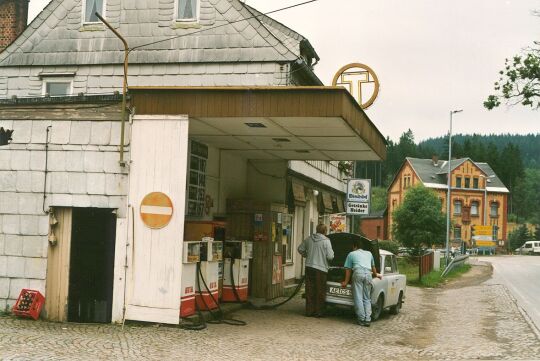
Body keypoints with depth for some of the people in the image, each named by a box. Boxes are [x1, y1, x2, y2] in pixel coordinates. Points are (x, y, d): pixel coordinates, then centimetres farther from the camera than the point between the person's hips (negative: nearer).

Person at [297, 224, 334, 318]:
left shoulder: (308, 239, 5)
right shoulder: (326, 241, -10)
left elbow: (300, 249, 14)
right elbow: (330, 256, -12)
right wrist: (331, 252, 9)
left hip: (309, 267, 5)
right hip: (321, 268, -5)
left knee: (309, 290, 10)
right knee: (320, 291, 4)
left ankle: (309, 311, 14)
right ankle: (319, 312, 7)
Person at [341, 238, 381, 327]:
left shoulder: (351, 254, 19)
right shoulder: (369, 253, 31)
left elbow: (348, 270, 17)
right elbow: (373, 267, 43)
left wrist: (346, 282, 21)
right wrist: (376, 275, 62)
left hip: (358, 273, -4)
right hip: (368, 274, 4)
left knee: (358, 298, -2)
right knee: (367, 298, 8)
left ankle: (362, 319, -7)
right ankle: (368, 319, -3)